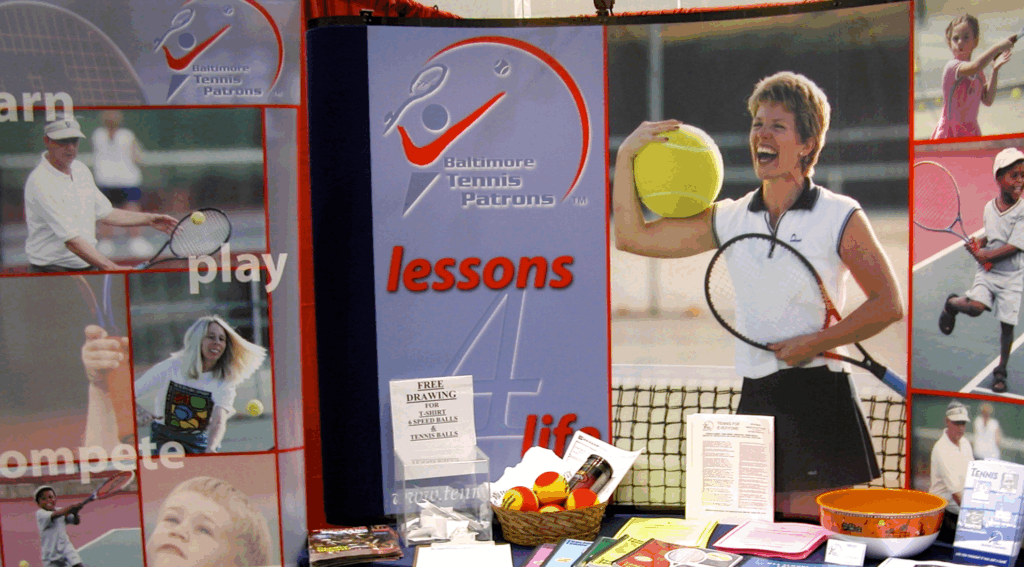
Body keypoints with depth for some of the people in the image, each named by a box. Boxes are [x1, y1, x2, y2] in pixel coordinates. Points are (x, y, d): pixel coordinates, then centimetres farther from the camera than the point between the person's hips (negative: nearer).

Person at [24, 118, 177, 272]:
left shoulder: (81, 169, 9)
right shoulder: (41, 183, -18)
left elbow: (104, 212, 21)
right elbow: (71, 239, -25)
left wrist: (149, 219, 13)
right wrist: (111, 268, -32)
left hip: (88, 266, 7)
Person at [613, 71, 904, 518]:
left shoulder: (840, 216, -2)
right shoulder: (730, 218, 10)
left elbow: (889, 305, -1)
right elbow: (633, 237, 10)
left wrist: (814, 344, -12)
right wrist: (626, 156, 3)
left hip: (819, 400, -4)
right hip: (756, 399, 4)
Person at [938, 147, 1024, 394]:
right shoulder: (989, 207, 1)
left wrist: (986, 255, -15)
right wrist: (979, 242, 1)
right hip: (986, 271, 2)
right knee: (975, 307, -24)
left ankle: (1000, 372, 19)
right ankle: (952, 302, 12)